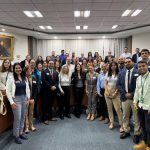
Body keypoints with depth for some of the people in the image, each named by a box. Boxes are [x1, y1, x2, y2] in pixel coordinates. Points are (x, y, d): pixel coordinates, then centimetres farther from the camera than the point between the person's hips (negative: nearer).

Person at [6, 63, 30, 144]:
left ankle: (21, 132, 27)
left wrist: (28, 99, 6)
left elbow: (27, 89, 12)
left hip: (24, 99, 5)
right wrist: (11, 102, -13)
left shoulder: (25, 78, 6)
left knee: (23, 117, 12)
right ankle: (16, 135, 13)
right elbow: (8, 91, -9)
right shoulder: (11, 78, -8)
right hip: (16, 99, -5)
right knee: (17, 118, -3)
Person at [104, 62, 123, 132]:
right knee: (109, 108, 8)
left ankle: (121, 125, -1)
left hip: (115, 93, -5)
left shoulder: (119, 74, -4)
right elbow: (105, 83, 10)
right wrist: (106, 91, -3)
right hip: (108, 93, 5)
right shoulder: (108, 74, 11)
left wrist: (115, 92, -12)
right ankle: (111, 123, 18)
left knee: (118, 109, -8)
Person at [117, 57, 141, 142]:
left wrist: (132, 94, -14)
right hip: (125, 97, 4)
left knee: (136, 117, 4)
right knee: (125, 116, 14)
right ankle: (126, 131, 28)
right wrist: (125, 93, -6)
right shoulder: (121, 73, 10)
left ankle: (137, 134, 17)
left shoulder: (138, 72, -3)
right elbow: (118, 84, 6)